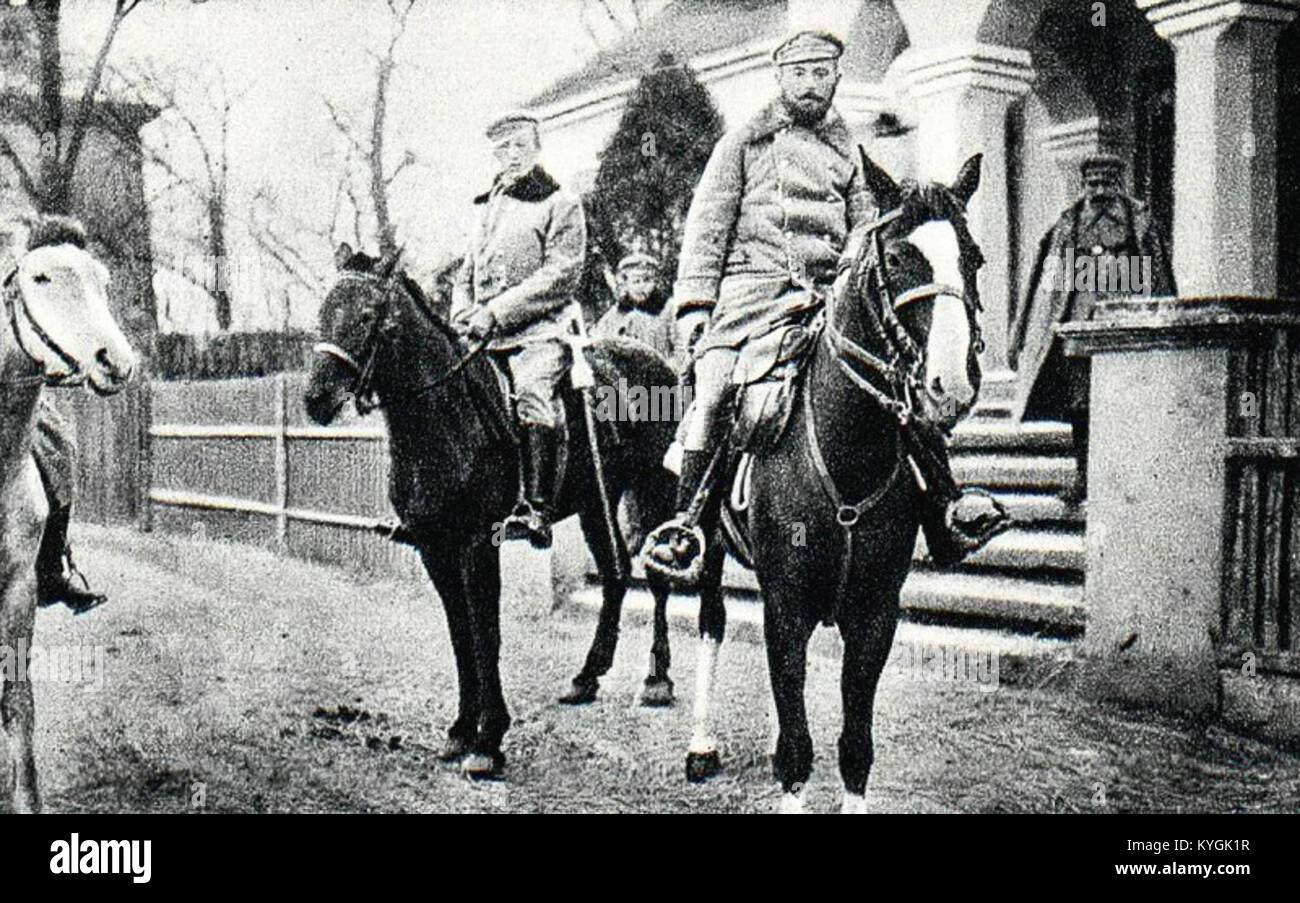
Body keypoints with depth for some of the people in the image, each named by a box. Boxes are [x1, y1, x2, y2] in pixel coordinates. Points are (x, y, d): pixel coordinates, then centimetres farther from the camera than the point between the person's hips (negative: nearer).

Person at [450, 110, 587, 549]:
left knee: (532, 391, -32)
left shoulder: (561, 203, 6)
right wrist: (463, 316, 6)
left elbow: (562, 274, -7)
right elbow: (465, 275, 29)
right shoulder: (488, 208, 26)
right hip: (483, 339, 7)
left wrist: (497, 312, -15)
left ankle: (536, 509, -41)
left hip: (538, 332, -7)